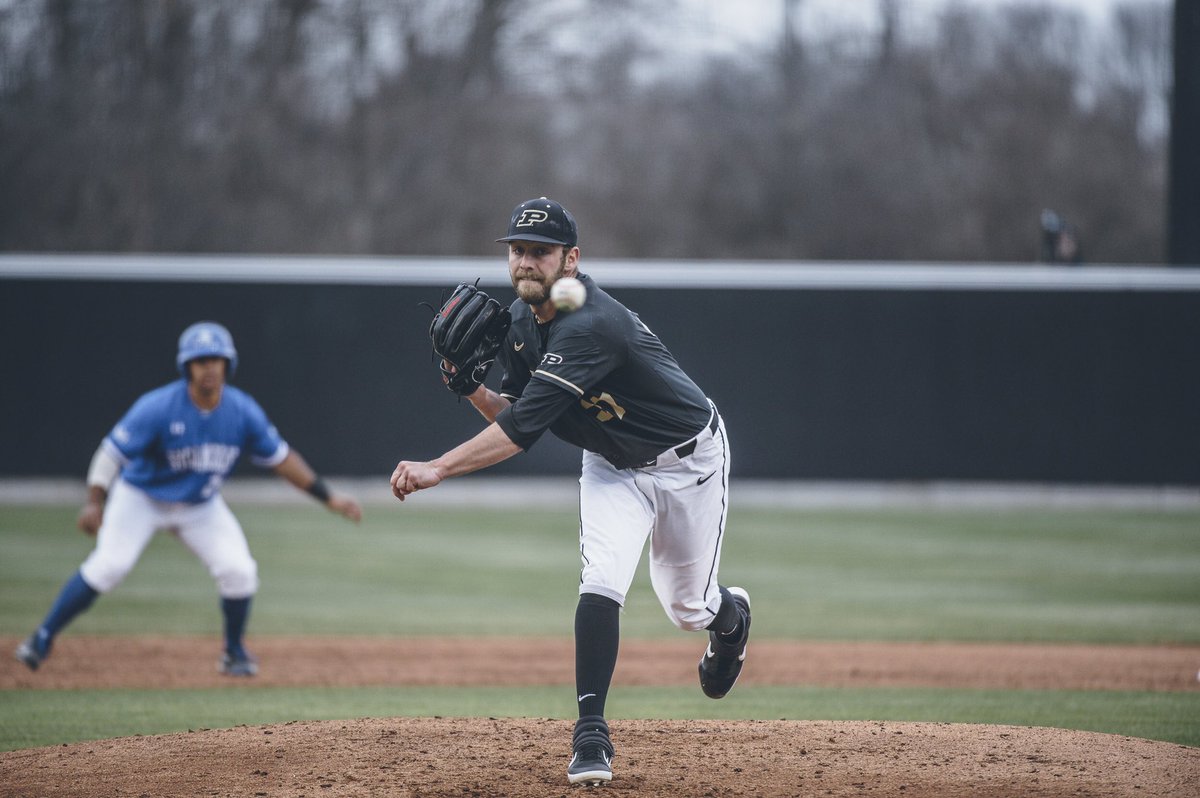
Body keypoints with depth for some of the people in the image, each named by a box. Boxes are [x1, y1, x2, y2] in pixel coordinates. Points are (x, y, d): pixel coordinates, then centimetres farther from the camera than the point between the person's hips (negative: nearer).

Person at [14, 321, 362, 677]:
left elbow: (279, 457, -2)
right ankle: (42, 639, -12)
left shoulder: (243, 411, -14)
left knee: (239, 571, -12)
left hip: (200, 506, 4)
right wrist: (95, 503, -36)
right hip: (142, 497, -4)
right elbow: (113, 450, -24)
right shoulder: (158, 407, -26)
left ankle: (235, 653, 14)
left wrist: (328, 497, -3)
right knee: (109, 564, -22)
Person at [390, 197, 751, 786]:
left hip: (689, 461, -5)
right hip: (612, 466, 5)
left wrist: (438, 468, -49)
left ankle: (730, 615, 48)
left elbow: (524, 428, -44)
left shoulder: (590, 327, -38)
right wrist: (472, 389, -22)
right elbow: (511, 413, 0)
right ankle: (591, 734, -16)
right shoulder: (519, 319, -10)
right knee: (601, 583, -18)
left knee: (687, 607, 10)